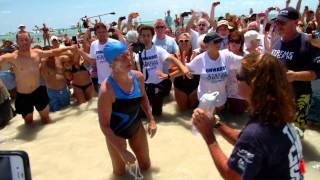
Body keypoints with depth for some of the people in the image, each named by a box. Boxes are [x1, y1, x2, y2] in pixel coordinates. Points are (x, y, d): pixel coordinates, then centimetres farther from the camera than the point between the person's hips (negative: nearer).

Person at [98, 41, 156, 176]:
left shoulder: (138, 77, -17)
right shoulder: (107, 90, -33)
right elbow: (104, 125, -24)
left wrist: (151, 119, -2)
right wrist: (122, 151, -24)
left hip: (136, 127, 5)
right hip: (116, 133, -4)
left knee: (146, 166, 20)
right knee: (120, 172, 17)